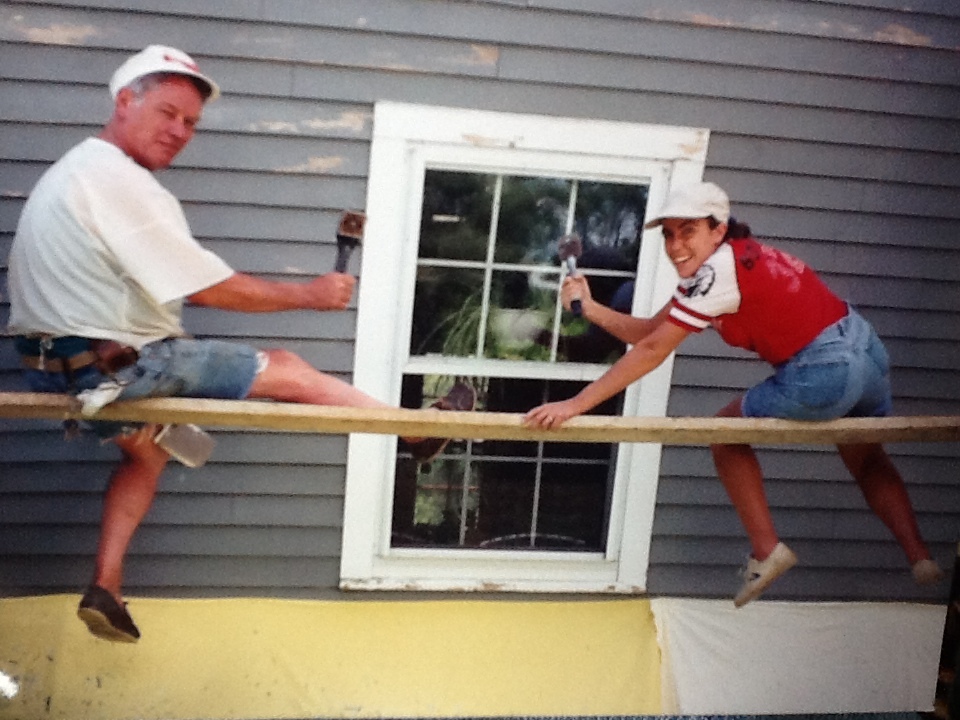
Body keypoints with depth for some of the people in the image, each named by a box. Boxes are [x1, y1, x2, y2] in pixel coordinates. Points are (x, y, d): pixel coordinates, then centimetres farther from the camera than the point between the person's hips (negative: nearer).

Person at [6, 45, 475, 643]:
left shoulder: (76, 170, 11)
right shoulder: (123, 183, -22)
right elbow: (211, 289, -19)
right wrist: (308, 295, -7)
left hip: (60, 366, 10)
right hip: (115, 366, -10)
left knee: (148, 449, 32)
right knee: (290, 372, 0)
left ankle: (106, 590, 26)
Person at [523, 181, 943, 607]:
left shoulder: (716, 272, -16)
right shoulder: (736, 258, 11)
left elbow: (651, 352, -18)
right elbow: (647, 331, 9)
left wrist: (575, 404, -16)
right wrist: (590, 308, -3)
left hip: (823, 372, -10)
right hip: (868, 349, 10)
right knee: (867, 463, 31)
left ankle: (766, 551, 11)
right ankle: (921, 559, 23)